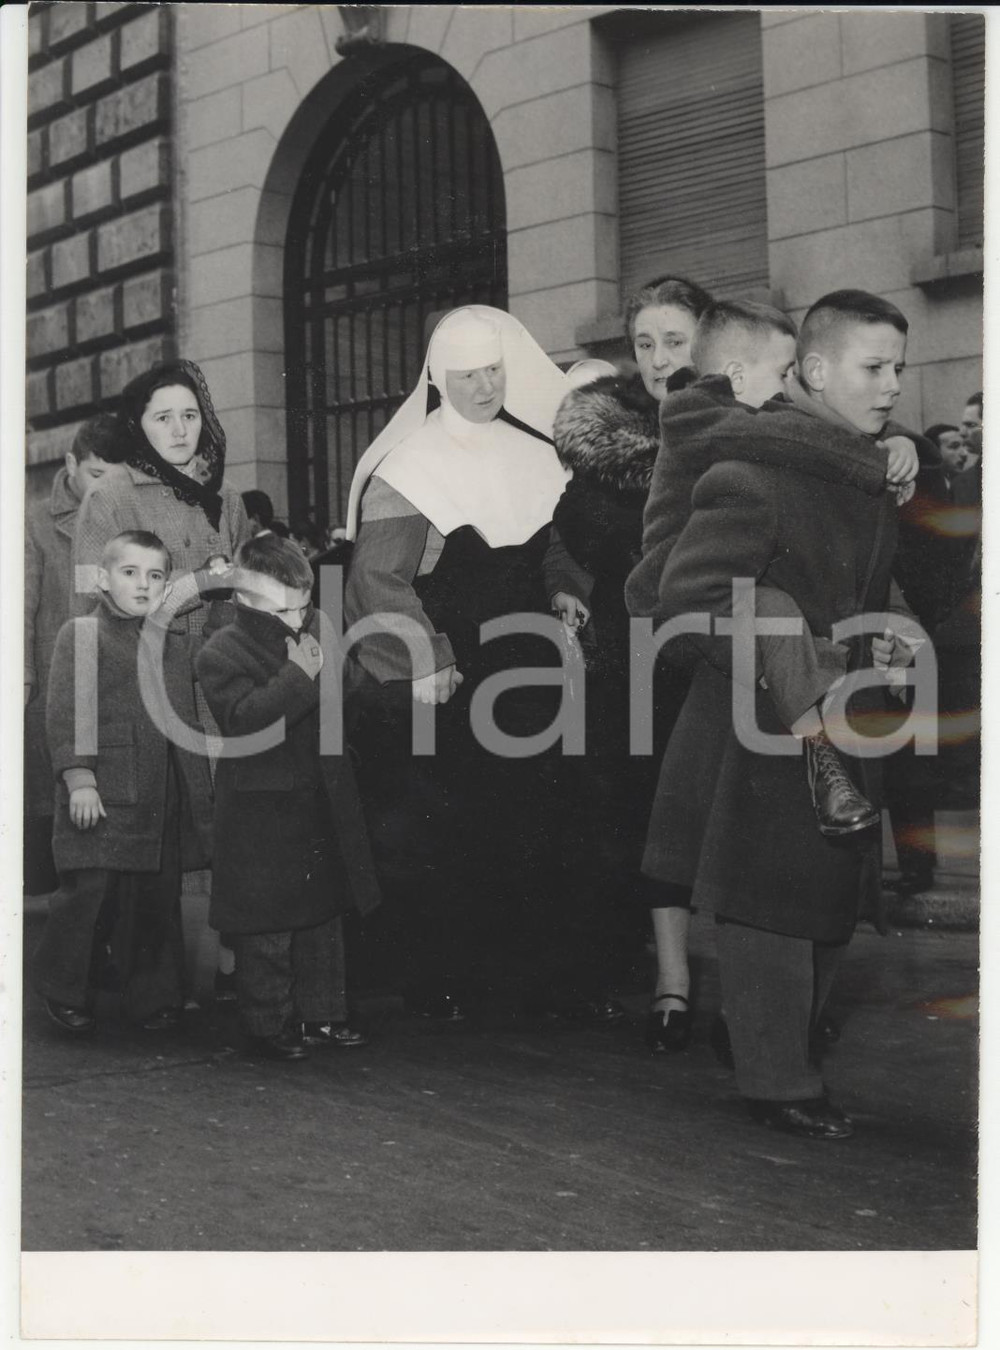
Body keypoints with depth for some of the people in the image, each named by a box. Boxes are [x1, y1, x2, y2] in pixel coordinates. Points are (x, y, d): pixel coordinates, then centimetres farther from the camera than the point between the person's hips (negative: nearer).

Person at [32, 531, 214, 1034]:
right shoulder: (81, 634, -2)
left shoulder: (176, 645, 15)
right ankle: (64, 992, 13)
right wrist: (79, 779, -16)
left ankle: (154, 997, 21)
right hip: (102, 797, -5)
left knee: (158, 899, 9)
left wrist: (200, 792, 15)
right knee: (91, 891, -7)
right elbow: (64, 714, -8)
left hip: (163, 802, 5)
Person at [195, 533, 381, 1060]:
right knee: (267, 925, 0)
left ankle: (321, 1013, 26)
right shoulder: (220, 653, -11)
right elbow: (245, 717, -26)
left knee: (324, 913, 14)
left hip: (321, 801, 7)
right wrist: (299, 675, -26)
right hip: (261, 811, -6)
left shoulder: (316, 630, 8)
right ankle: (267, 1023, 12)